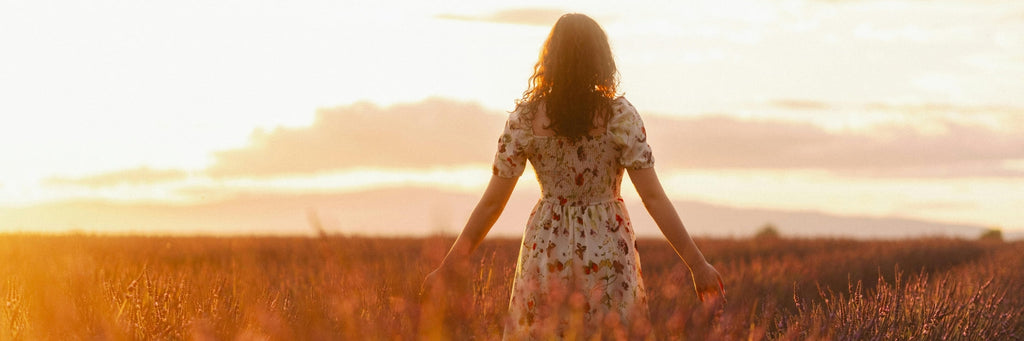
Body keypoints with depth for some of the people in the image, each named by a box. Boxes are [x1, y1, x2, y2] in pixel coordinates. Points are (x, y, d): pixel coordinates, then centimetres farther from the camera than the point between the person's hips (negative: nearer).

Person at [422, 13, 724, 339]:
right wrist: (697, 264, -6)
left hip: (546, 251, 1)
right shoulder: (620, 115, -10)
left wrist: (448, 268, 5)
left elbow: (492, 202, -4)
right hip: (607, 254, -1)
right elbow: (653, 198, -12)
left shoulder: (525, 118, -6)